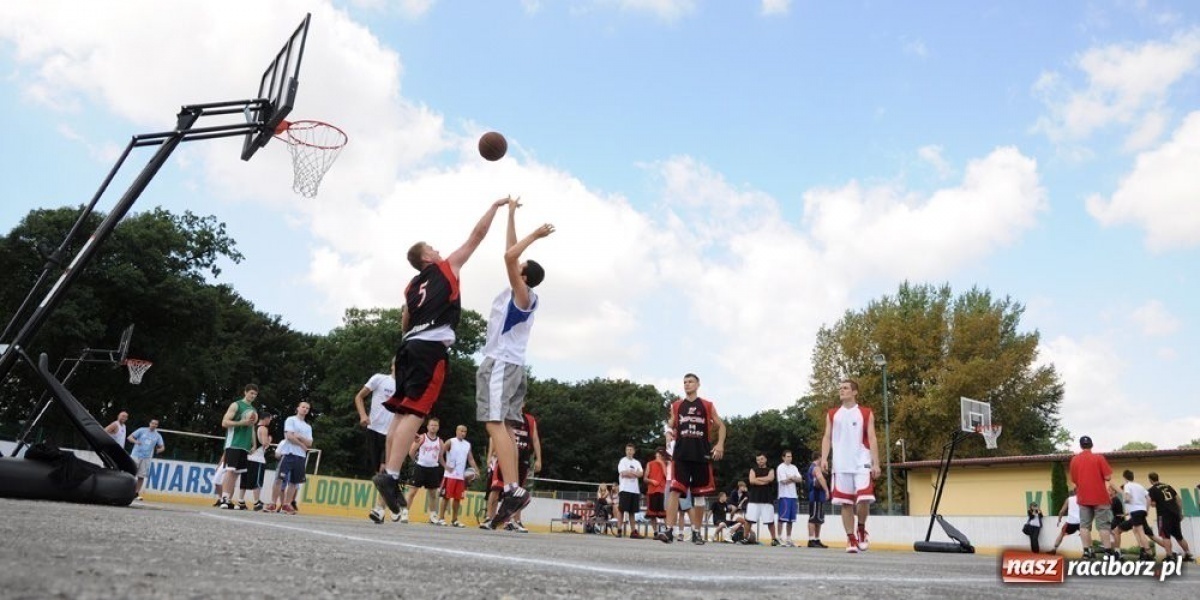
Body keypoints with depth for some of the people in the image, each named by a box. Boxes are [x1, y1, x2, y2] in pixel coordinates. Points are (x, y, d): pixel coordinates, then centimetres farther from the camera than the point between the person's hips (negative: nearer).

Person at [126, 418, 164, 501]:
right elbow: (130, 437, 1)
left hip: (146, 458, 2)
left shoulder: (158, 436, 9)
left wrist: (160, 449, -14)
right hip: (136, 455, -2)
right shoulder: (142, 430, 3)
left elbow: (162, 447, 10)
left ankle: (136, 494, 8)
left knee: (141, 476, 1)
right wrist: (135, 441, -20)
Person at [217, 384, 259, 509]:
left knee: (237, 473, 6)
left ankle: (228, 500, 8)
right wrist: (242, 422, -18)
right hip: (233, 444, -7)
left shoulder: (253, 410, 20)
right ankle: (224, 499, -17)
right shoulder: (236, 405, -1)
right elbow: (224, 422, -9)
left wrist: (253, 444, 15)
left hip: (245, 446, 7)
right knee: (230, 471, -15)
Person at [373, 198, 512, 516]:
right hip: (431, 348, -7)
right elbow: (477, 235, 10)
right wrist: (495, 206, 19)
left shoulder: (412, 285, 24)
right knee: (414, 412, -13)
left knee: (402, 412, 7)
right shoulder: (447, 267, 9)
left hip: (409, 346, 7)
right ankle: (390, 475, -21)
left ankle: (389, 473, 6)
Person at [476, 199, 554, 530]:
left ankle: (512, 490, -28)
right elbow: (511, 254, 24)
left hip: (501, 363, -9)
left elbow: (509, 256, -21)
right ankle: (513, 490, 2)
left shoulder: (523, 294, -6)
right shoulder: (519, 294, 16)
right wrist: (511, 214, 28)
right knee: (504, 428, 5)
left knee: (495, 424, -19)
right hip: (508, 364, 9)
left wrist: (534, 236, -11)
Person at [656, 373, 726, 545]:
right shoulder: (676, 406, 10)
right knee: (675, 490, -12)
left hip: (702, 454, 0)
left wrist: (720, 444, -7)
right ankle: (668, 530, -17)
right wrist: (671, 427, -4)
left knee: (699, 494, 7)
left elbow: (720, 425, 8)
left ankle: (696, 532, 17)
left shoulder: (708, 405, 6)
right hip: (681, 454, 0)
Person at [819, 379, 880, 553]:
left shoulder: (866, 413, 5)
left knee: (864, 499, -14)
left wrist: (876, 463, -8)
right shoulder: (832, 414, 11)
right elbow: (827, 437, 8)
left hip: (862, 463, -2)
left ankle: (861, 529, 12)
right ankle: (851, 539, 9)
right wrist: (824, 458, -7)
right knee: (846, 503, 2)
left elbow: (872, 439, 1)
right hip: (841, 465, 2)